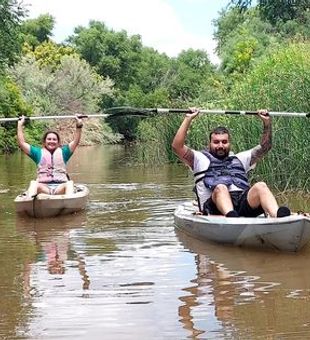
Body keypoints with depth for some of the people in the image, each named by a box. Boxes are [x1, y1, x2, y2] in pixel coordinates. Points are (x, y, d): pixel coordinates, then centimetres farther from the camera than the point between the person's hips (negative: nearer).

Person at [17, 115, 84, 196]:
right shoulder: (39, 152, 21)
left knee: (69, 183, -32)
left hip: (60, 186, 0)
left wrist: (79, 126, -1)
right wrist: (20, 125, 12)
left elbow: (76, 141, 11)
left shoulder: (63, 152, 21)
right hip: (43, 186, 0)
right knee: (33, 183, -31)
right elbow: (22, 143, 15)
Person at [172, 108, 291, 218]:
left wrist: (267, 122, 25)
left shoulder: (239, 159, 36)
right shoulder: (201, 159, 24)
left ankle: (277, 217, -54)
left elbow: (264, 147, 36)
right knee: (220, 187, -36)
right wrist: (188, 119, 10)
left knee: (260, 186, -27)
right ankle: (231, 217, -65)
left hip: (245, 202, 3)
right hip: (216, 205, -3)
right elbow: (177, 147, 12)